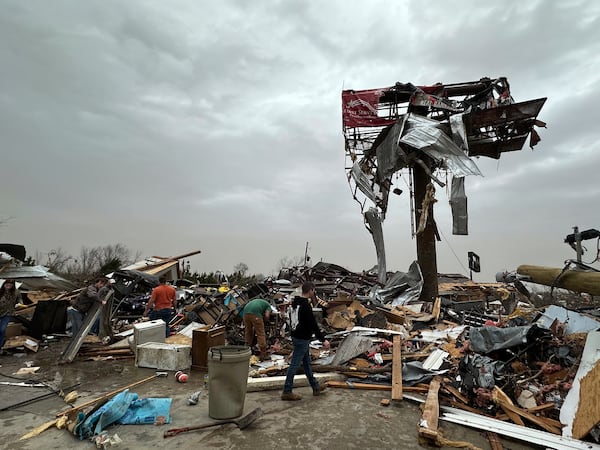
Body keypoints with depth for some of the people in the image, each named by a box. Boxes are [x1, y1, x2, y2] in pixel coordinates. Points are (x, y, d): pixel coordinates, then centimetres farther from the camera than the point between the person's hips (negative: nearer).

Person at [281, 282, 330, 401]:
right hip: (302, 339, -10)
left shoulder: (294, 303, 7)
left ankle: (315, 387, 30)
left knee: (306, 363, 18)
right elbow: (313, 325, -22)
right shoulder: (306, 305, -23)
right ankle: (287, 392, 8)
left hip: (296, 336, 10)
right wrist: (323, 340, -17)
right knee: (295, 364, -1)